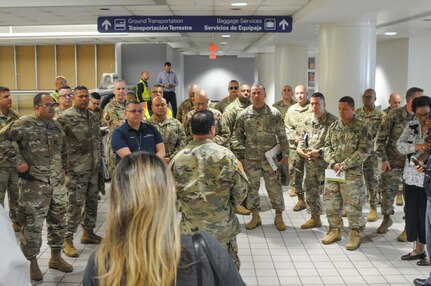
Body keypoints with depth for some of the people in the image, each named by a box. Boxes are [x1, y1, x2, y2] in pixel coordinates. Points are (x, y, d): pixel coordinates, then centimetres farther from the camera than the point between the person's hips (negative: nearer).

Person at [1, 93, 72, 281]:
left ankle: (56, 257, 28)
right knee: (33, 223, 1)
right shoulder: (24, 124, -11)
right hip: (34, 184, -6)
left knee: (58, 221, 13)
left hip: (56, 183, 6)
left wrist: (63, 169, 16)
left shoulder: (56, 126, 10)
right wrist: (18, 161, -16)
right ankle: (31, 261, 16)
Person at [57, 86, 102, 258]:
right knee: (75, 204, -5)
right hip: (76, 168, -7)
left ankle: (88, 232, 29)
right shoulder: (66, 117, -11)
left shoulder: (93, 117, 12)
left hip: (94, 167, 7)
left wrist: (99, 160, 17)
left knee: (92, 201, 14)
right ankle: (68, 240, 5)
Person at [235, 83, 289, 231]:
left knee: (274, 187, 4)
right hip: (251, 159, 2)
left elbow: (282, 135, -1)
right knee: (252, 187, 8)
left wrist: (285, 153, -3)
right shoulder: (244, 114, -1)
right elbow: (238, 134, 13)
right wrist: (248, 145, 8)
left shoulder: (274, 113, -5)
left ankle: (279, 217, 17)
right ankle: (255, 217, 21)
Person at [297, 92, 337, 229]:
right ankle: (315, 218, 30)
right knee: (310, 191, 14)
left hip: (325, 162, -6)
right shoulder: (307, 118, 7)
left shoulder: (333, 121, -12)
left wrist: (319, 152, -21)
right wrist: (299, 148, -1)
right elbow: (302, 137, 18)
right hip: (309, 162, 6)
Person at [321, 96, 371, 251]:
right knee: (331, 202, 10)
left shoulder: (361, 127, -6)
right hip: (333, 171, 5)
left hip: (352, 172, -5)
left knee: (352, 205, 0)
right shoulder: (333, 126, 8)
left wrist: (345, 164, -15)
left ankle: (355, 234, 16)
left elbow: (364, 150, -11)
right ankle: (334, 230, 26)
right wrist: (333, 163, -8)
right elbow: (327, 146, 9)